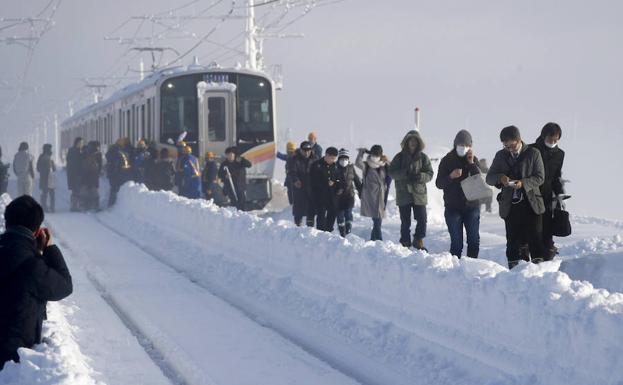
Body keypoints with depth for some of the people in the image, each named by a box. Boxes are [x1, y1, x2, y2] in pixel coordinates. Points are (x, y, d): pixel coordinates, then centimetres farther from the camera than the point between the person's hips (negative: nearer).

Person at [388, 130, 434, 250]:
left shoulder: (423, 157, 4)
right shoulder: (400, 157, 3)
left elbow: (430, 174, 2)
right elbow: (391, 172, -2)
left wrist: (420, 176, -20)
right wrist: (405, 174, -19)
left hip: (419, 194, 1)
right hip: (403, 194, -1)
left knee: (422, 220, -3)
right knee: (405, 222, 4)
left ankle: (418, 241, 16)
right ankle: (405, 243, 16)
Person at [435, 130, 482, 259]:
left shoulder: (473, 160, 7)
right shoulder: (447, 160, 1)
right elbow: (439, 184, -1)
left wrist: (471, 164, -13)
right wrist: (451, 177, -20)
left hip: (472, 206, 2)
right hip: (453, 207, -2)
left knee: (474, 241, 5)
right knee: (456, 243, -4)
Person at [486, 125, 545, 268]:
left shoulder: (533, 153, 2)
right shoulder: (501, 156, 12)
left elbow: (540, 177, -1)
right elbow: (489, 178, 11)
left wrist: (523, 183, -17)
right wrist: (500, 177, -11)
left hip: (531, 204, -2)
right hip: (510, 205, 2)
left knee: (535, 238, -6)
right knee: (513, 241, 3)